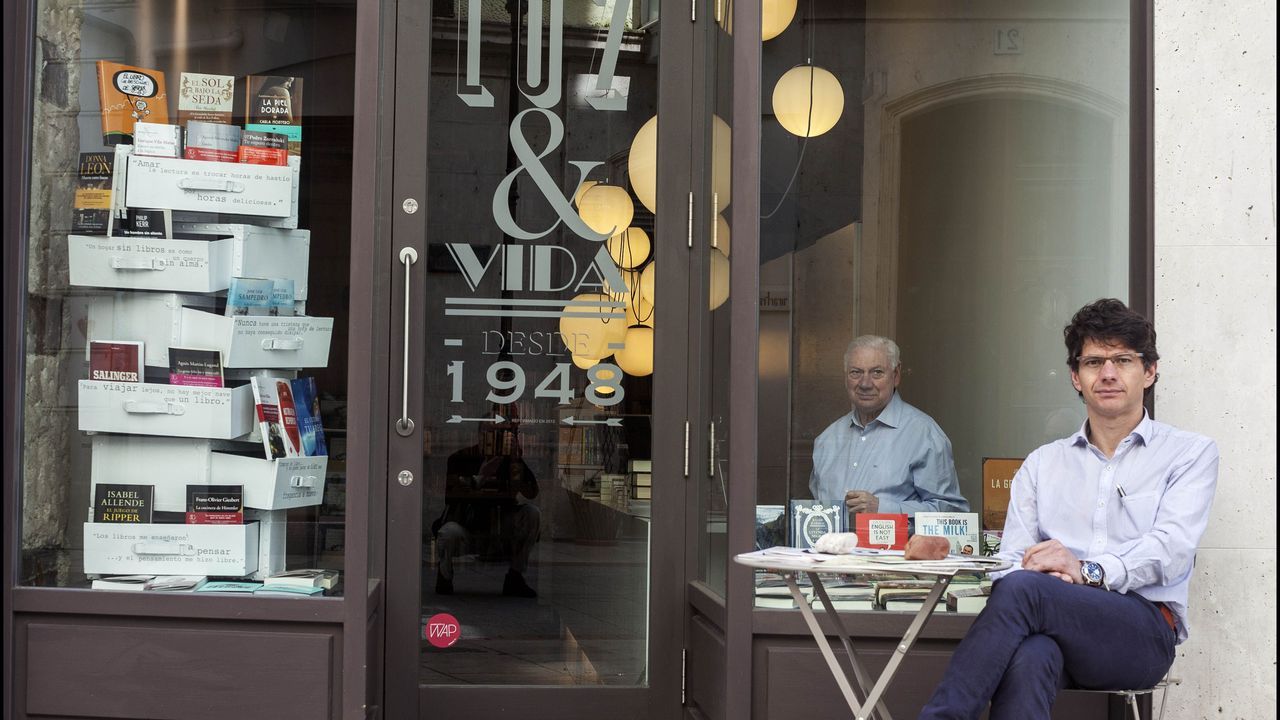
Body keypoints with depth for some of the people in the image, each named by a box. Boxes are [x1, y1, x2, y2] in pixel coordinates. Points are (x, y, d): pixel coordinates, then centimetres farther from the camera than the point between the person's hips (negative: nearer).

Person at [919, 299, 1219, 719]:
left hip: (1144, 630, -2)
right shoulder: (1043, 464, 24)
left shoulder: (1189, 453, 14)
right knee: (1028, 656, -38)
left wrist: (1089, 570, -22)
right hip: (1056, 628, 2)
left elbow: (1172, 547, -4)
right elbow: (1012, 557, 11)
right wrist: (1047, 574, -14)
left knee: (1020, 589, -33)